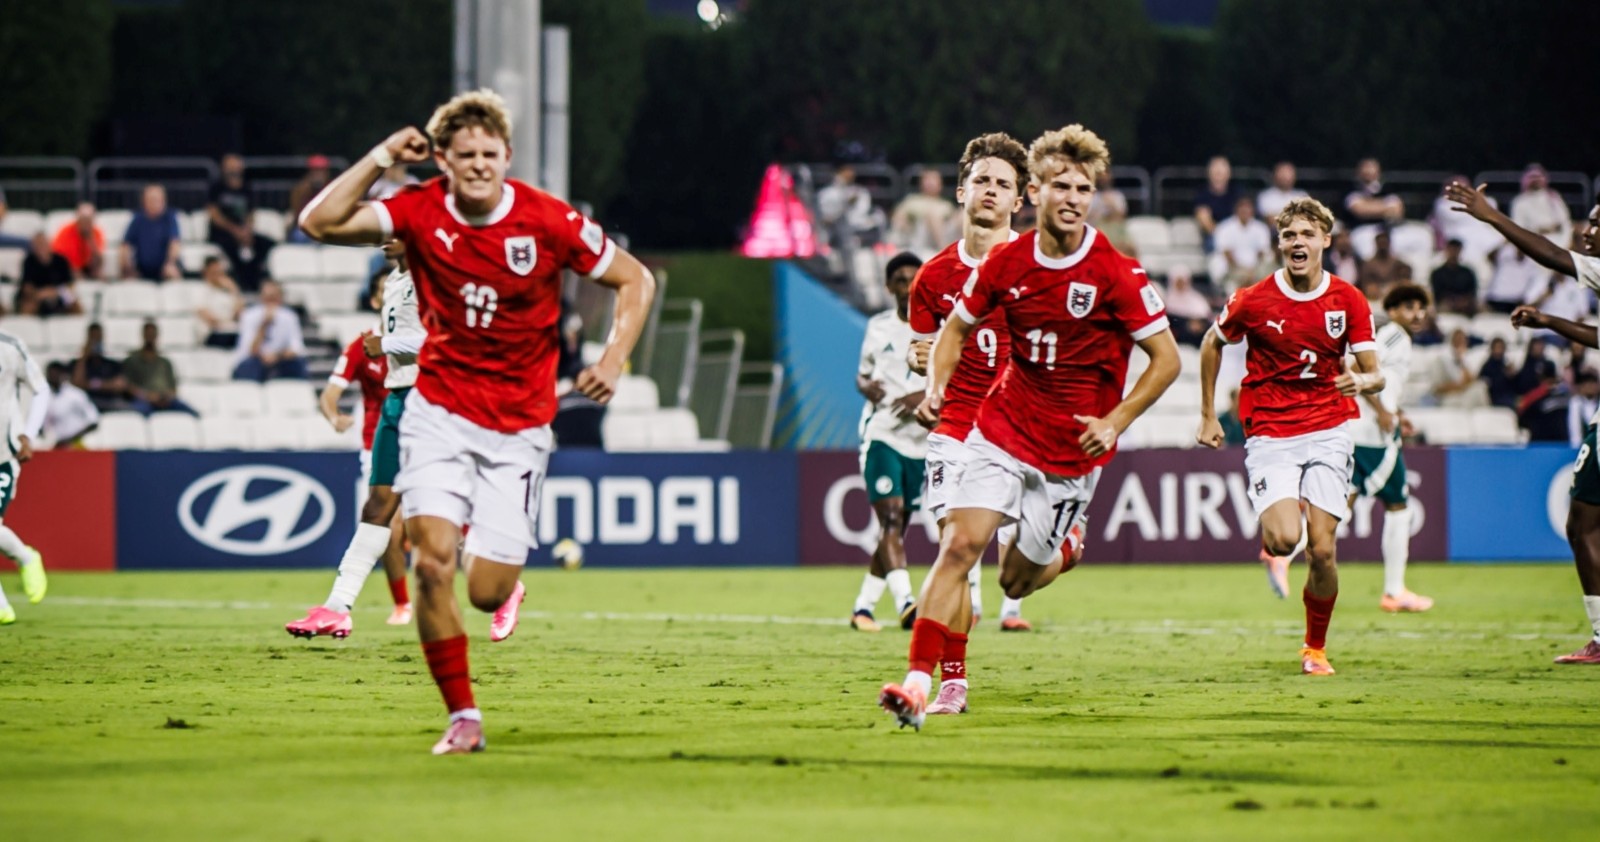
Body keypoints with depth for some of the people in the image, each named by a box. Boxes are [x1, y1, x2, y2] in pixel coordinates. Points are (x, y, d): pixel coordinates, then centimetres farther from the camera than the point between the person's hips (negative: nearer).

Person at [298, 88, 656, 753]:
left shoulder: (548, 222, -11)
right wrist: (381, 158, -18)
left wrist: (614, 359, -14)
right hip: (440, 409, 1)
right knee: (432, 562, -18)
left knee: (488, 593, -5)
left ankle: (505, 563, 34)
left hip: (519, 423, -1)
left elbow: (635, 279, 0)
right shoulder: (419, 212, -7)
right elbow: (319, 223, -15)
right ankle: (463, 716, -5)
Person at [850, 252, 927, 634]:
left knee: (898, 527, 8)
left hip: (923, 441, 1)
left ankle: (864, 606, 20)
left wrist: (928, 396, -17)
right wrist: (866, 386, -5)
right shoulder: (878, 327, 6)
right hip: (881, 434, -1)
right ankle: (905, 602, -30)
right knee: (890, 517, -18)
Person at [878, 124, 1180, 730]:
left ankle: (1066, 550, 42)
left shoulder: (1115, 274, -13)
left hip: (1072, 452, -2)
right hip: (1003, 430, 2)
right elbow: (957, 328, 13)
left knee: (1017, 580, 6)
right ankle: (919, 683, -18)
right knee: (960, 544, -16)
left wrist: (1114, 423, -14)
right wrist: (937, 386, -5)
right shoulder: (1005, 262, -3)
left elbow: (1167, 360, -8)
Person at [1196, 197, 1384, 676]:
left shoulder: (1348, 301, -3)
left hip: (1328, 432, 1)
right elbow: (1212, 345, 11)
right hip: (1269, 434, -1)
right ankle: (1273, 549, 18)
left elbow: (1375, 375, 0)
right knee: (1286, 537, -22)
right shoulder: (1253, 301, -7)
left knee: (1322, 549, -6)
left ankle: (1315, 648, 16)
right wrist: (1208, 416, 12)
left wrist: (1362, 381, -25)